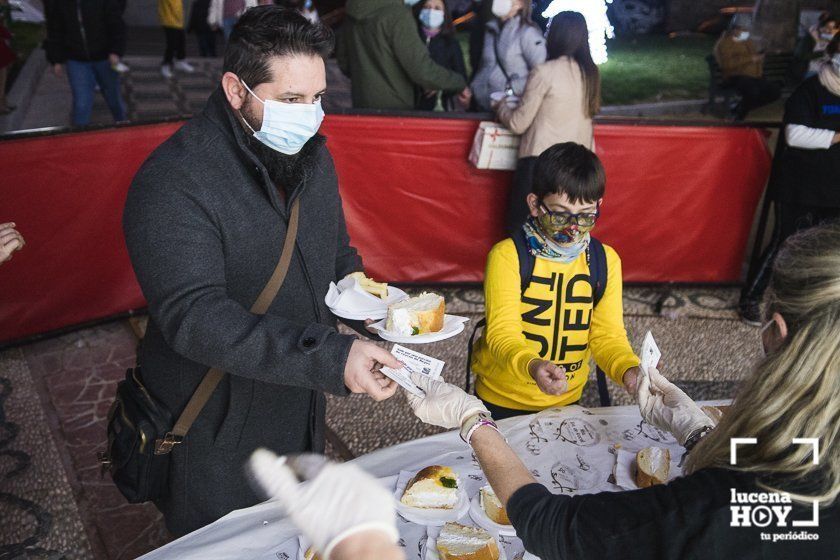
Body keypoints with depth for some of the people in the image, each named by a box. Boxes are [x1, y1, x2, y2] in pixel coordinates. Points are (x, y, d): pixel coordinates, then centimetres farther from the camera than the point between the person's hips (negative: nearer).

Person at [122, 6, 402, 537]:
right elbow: (193, 317, -35)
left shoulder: (312, 154, 0)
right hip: (214, 440, -6)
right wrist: (330, 357, -43)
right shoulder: (173, 182, -25)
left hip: (300, 418, 6)